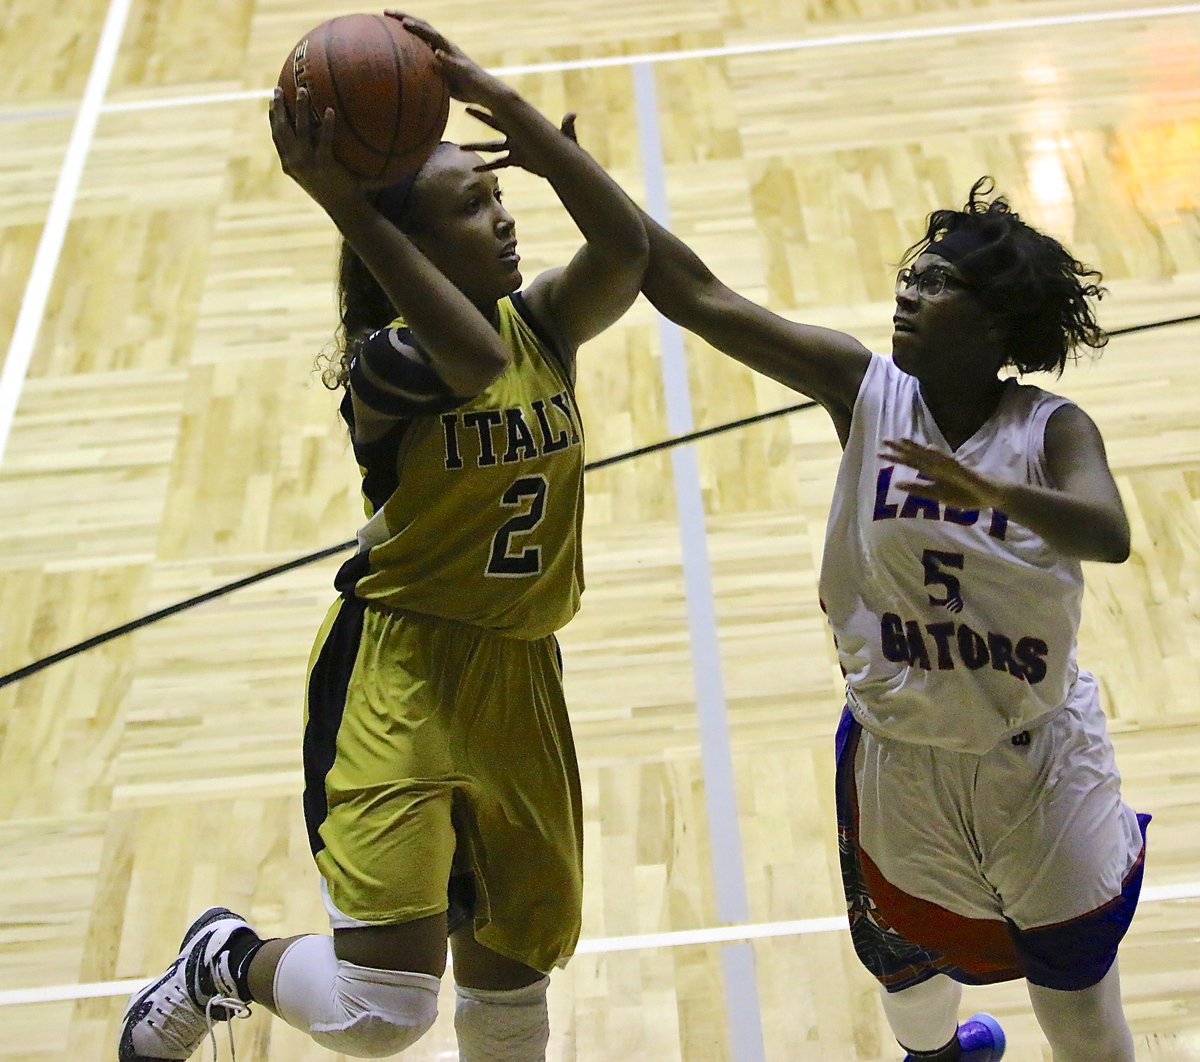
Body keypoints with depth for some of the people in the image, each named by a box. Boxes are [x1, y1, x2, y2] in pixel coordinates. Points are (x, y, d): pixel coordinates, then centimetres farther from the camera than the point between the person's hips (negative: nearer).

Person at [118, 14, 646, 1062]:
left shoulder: (543, 326, 0)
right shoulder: (388, 359, -17)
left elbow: (626, 244, -20)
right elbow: (477, 361, -40)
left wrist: (498, 101, -24)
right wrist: (349, 208, -40)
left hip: (519, 679, 7)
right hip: (399, 671, -6)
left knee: (515, 962, 21)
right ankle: (225, 963, 17)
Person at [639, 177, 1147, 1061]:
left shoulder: (1051, 431, -14)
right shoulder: (865, 391, -10)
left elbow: (1109, 534, -35)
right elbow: (701, 298, -16)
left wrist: (990, 490, -53)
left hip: (1037, 761, -2)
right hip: (898, 761, 2)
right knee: (907, 966, 24)